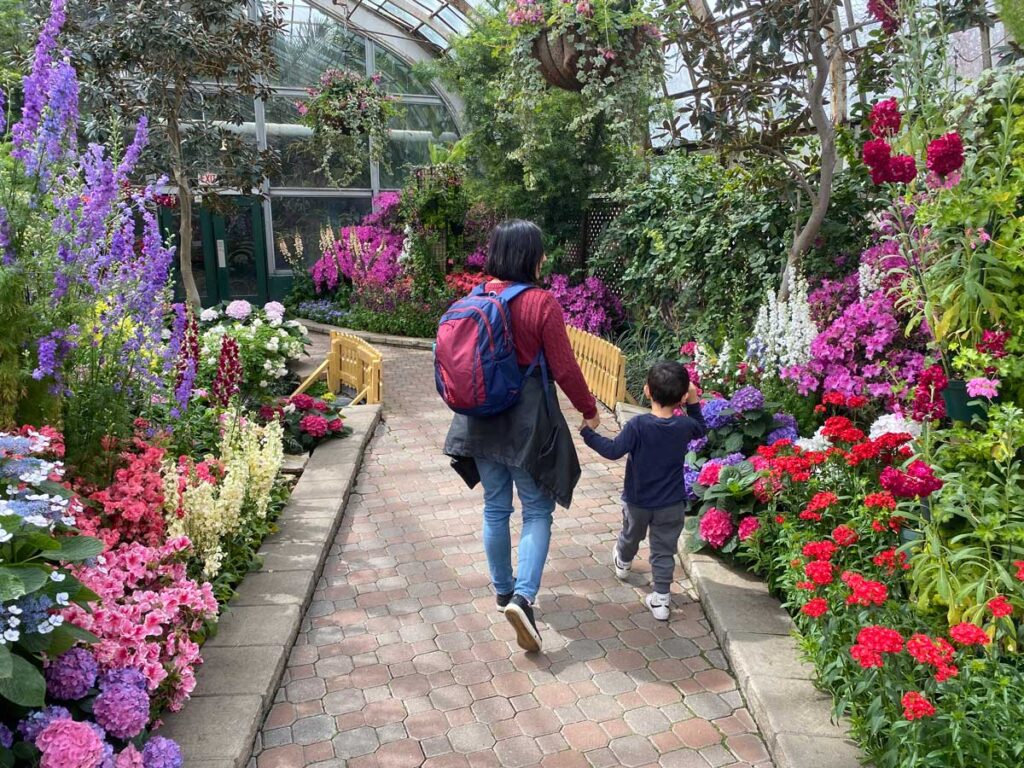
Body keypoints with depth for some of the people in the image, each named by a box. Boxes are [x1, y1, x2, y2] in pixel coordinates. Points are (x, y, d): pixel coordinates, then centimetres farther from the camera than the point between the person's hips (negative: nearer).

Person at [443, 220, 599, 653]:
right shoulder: (542, 303, -15)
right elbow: (564, 368, -12)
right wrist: (589, 410, 3)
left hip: (482, 417, 5)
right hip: (527, 418, -5)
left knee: (495, 506, 17)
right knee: (537, 510, 7)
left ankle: (504, 590, 32)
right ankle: (523, 597, -6)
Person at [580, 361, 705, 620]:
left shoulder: (638, 425, -24)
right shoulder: (685, 425, -12)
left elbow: (613, 450, -24)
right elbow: (700, 430, 11)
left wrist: (588, 432, -15)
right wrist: (694, 403, 9)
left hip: (637, 500, 0)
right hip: (671, 504, 0)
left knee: (631, 535, 28)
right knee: (664, 551, 11)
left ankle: (623, 563, 56)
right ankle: (661, 599, 13)